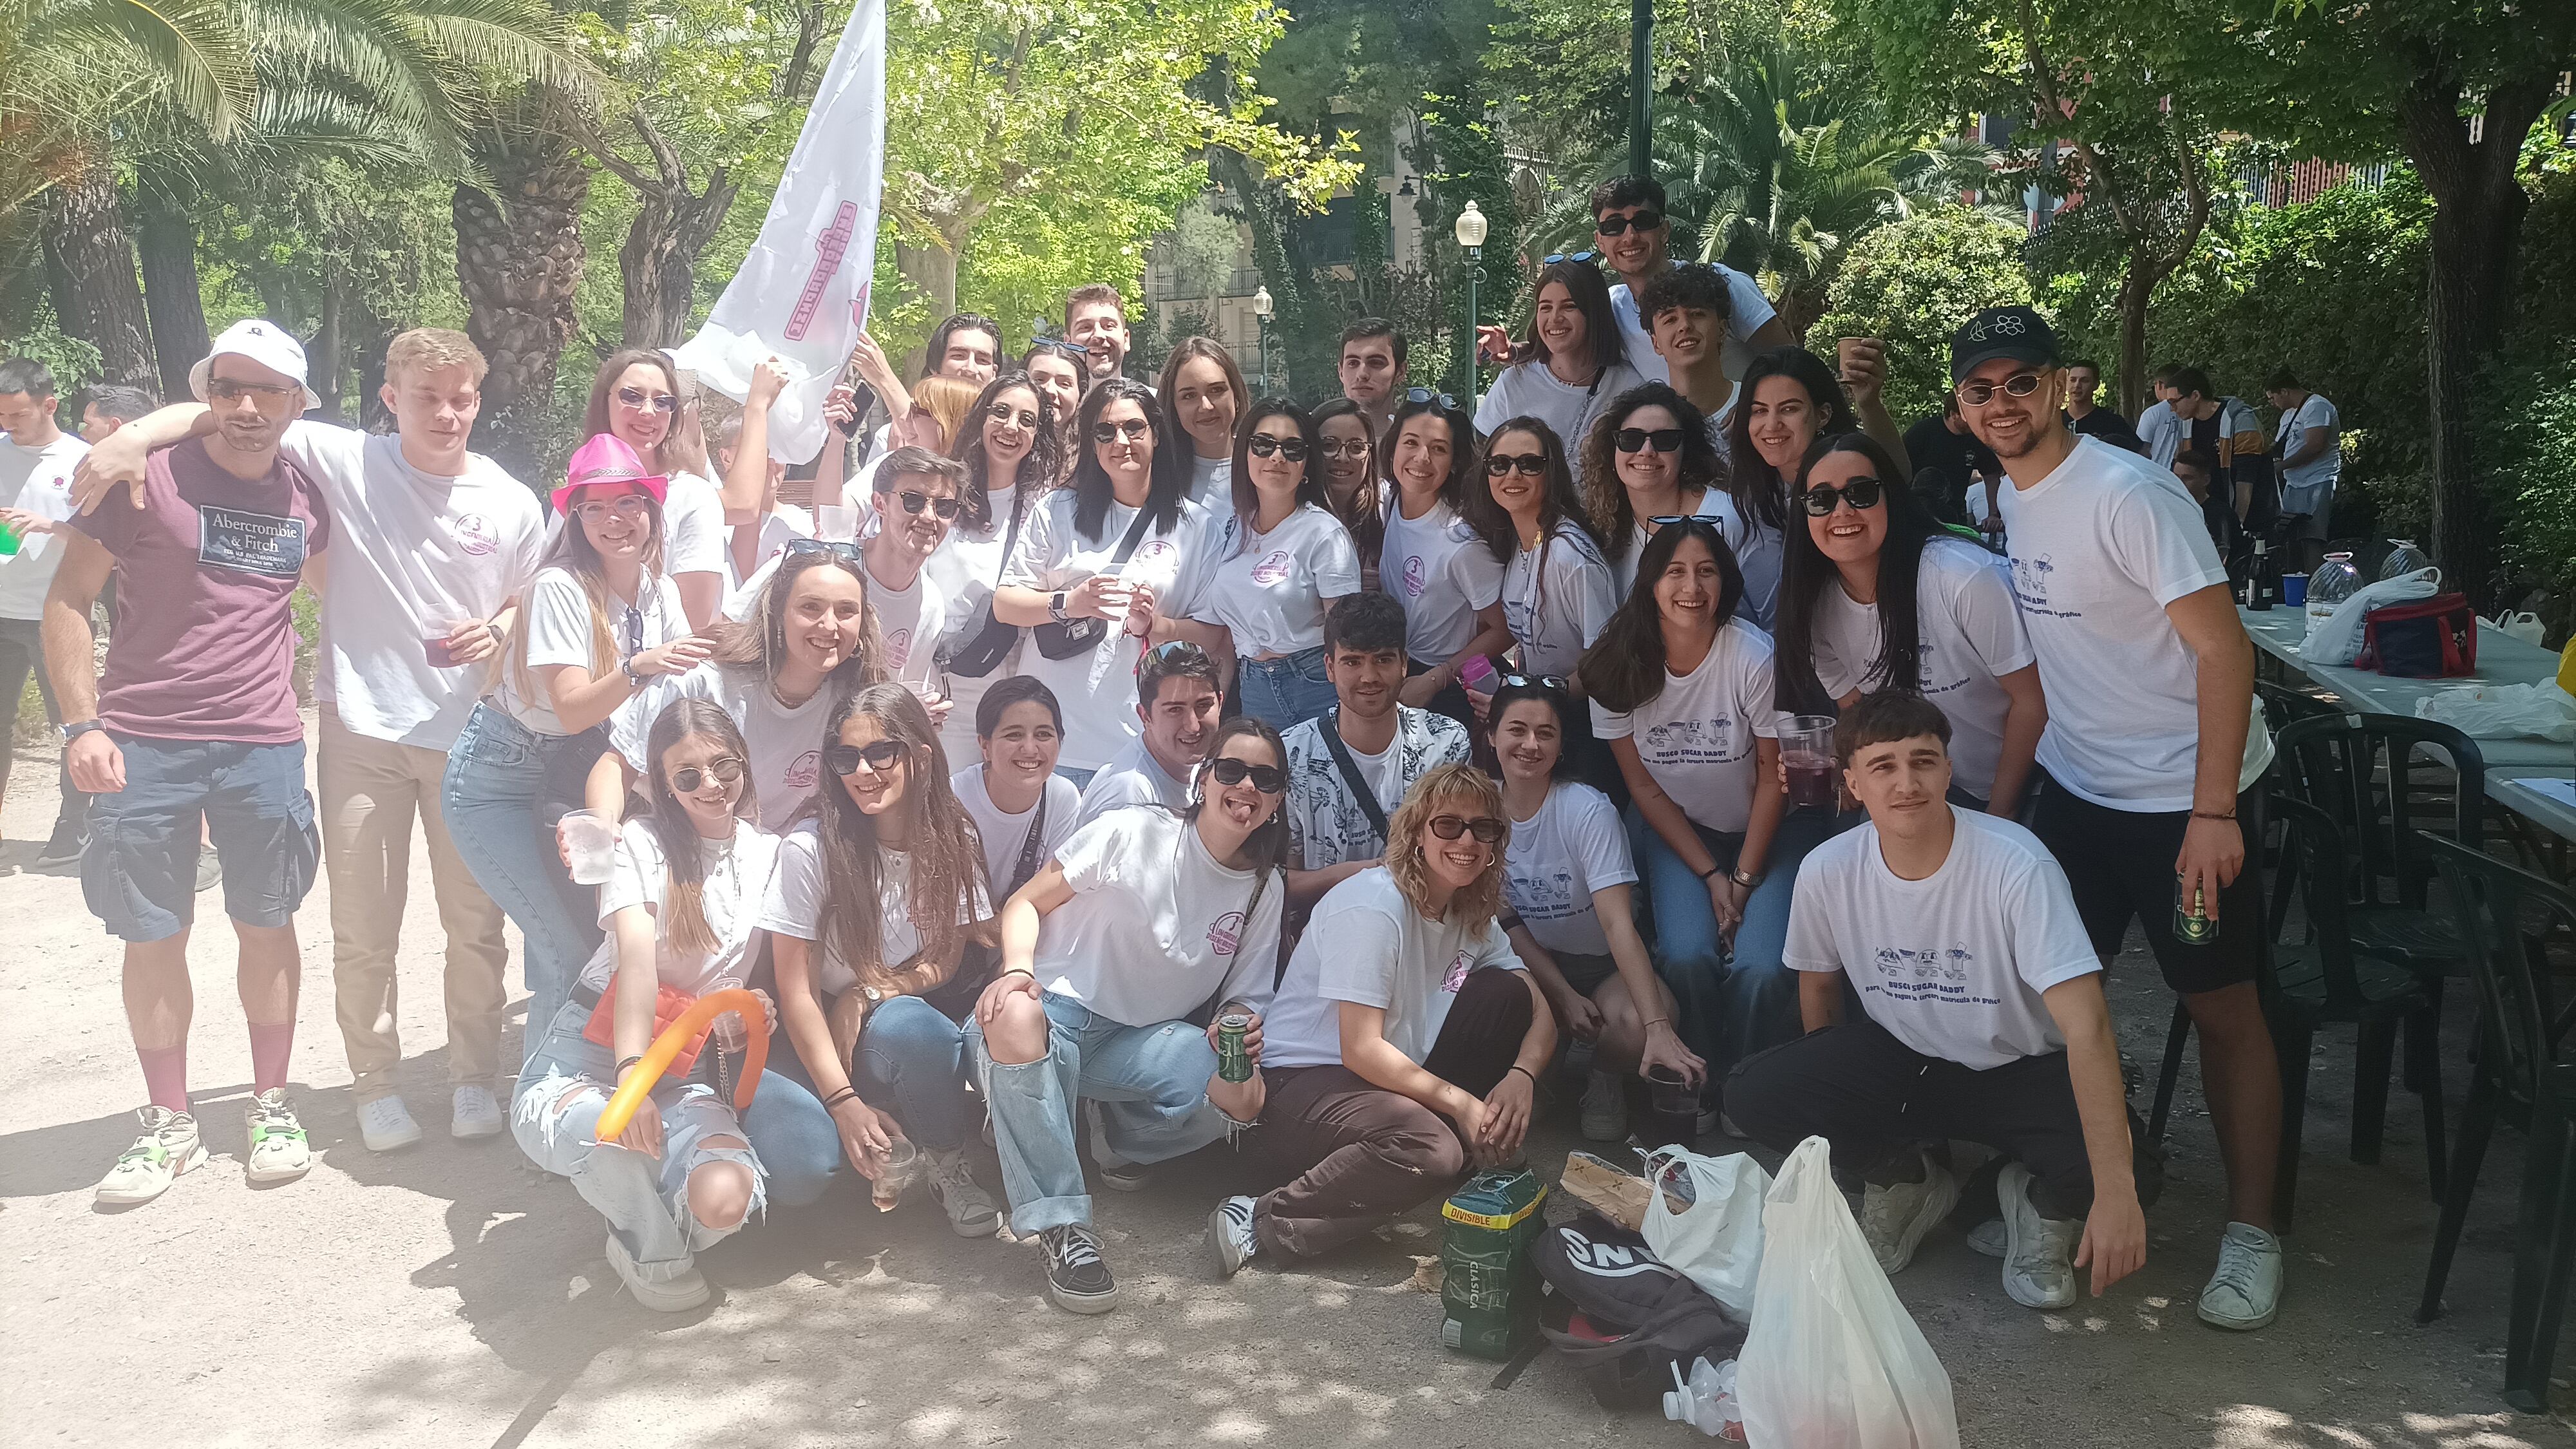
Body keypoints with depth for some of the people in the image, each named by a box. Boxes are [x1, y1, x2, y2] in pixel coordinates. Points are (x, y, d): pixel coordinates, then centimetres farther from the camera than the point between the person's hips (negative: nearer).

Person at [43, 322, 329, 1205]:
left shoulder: (307, 498, 6)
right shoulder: (147, 478, -4)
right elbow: (67, 601, -3)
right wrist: (82, 725, -11)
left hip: (264, 745, 2)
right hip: (143, 744, -2)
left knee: (267, 925, 8)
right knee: (153, 936, 5)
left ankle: (272, 1105, 22)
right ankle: (168, 1123, 19)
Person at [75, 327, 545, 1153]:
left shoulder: (511, 504, 1)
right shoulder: (346, 462, -4)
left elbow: (533, 607, 12)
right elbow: (225, 412, -1)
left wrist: (499, 630, -9)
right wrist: (134, 436, -18)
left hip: (469, 735, 1)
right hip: (362, 732, -1)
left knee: (475, 922, 8)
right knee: (363, 929, 7)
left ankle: (474, 1076, 25)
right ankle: (375, 1084, 24)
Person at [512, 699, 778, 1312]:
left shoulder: (768, 853, 9)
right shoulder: (642, 841, -3)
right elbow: (636, 957, -19)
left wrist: (745, 1010, -4)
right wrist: (631, 1074, -33)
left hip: (689, 1065, 3)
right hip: (592, 1049, -3)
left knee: (725, 1199, -29)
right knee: (617, 1127, -40)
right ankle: (657, 1254, -5)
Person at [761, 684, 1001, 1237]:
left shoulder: (954, 839, -3)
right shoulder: (811, 848, -14)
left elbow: (944, 959, 2)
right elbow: (798, 993, -12)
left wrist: (867, 995, -18)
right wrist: (844, 1103, -22)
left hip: (929, 1004, 4)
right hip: (840, 1035, -4)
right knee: (910, 1027, -38)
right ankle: (946, 1161, -9)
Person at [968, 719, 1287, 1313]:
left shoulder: (1264, 889, 7)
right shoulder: (1133, 834, -7)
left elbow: (1243, 1000, 11)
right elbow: (1027, 901, -3)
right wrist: (1017, 969, -23)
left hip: (1141, 1040, 4)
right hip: (1058, 1006, -4)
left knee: (1241, 1096, -26)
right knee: (1014, 1015, -42)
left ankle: (1122, 1142, 8)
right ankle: (1063, 1228, -33)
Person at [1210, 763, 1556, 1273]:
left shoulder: (1475, 918, 6)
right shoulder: (1373, 906, -20)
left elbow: (1538, 1014, 4)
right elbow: (1362, 1049, -23)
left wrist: (1521, 1077, -17)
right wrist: (1458, 1102, -19)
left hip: (1392, 1085, 8)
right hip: (1299, 1085, -8)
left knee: (1505, 990, -5)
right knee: (1429, 1149, -36)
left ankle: (1480, 1164, 0)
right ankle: (1261, 1223, -22)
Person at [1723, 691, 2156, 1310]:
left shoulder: (2019, 866, -27)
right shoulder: (1827, 871, -15)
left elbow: (2087, 1028, -33)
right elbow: (1820, 986, 6)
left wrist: (2115, 1192, -40)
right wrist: (1827, 1104, 14)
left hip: (2022, 1069, -3)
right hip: (1898, 1057, 3)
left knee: (2128, 1171, -33)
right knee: (1752, 1095, -21)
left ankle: (2042, 1203, 7)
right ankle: (1906, 1183, 8)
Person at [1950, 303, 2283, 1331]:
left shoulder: (2128, 495, -20)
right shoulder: (2006, 498, 4)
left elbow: (2223, 649, -21)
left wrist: (2213, 811, -25)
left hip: (2185, 794, -7)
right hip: (2075, 784, 7)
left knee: (2221, 1005, 2)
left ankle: (2250, 1228, 14)